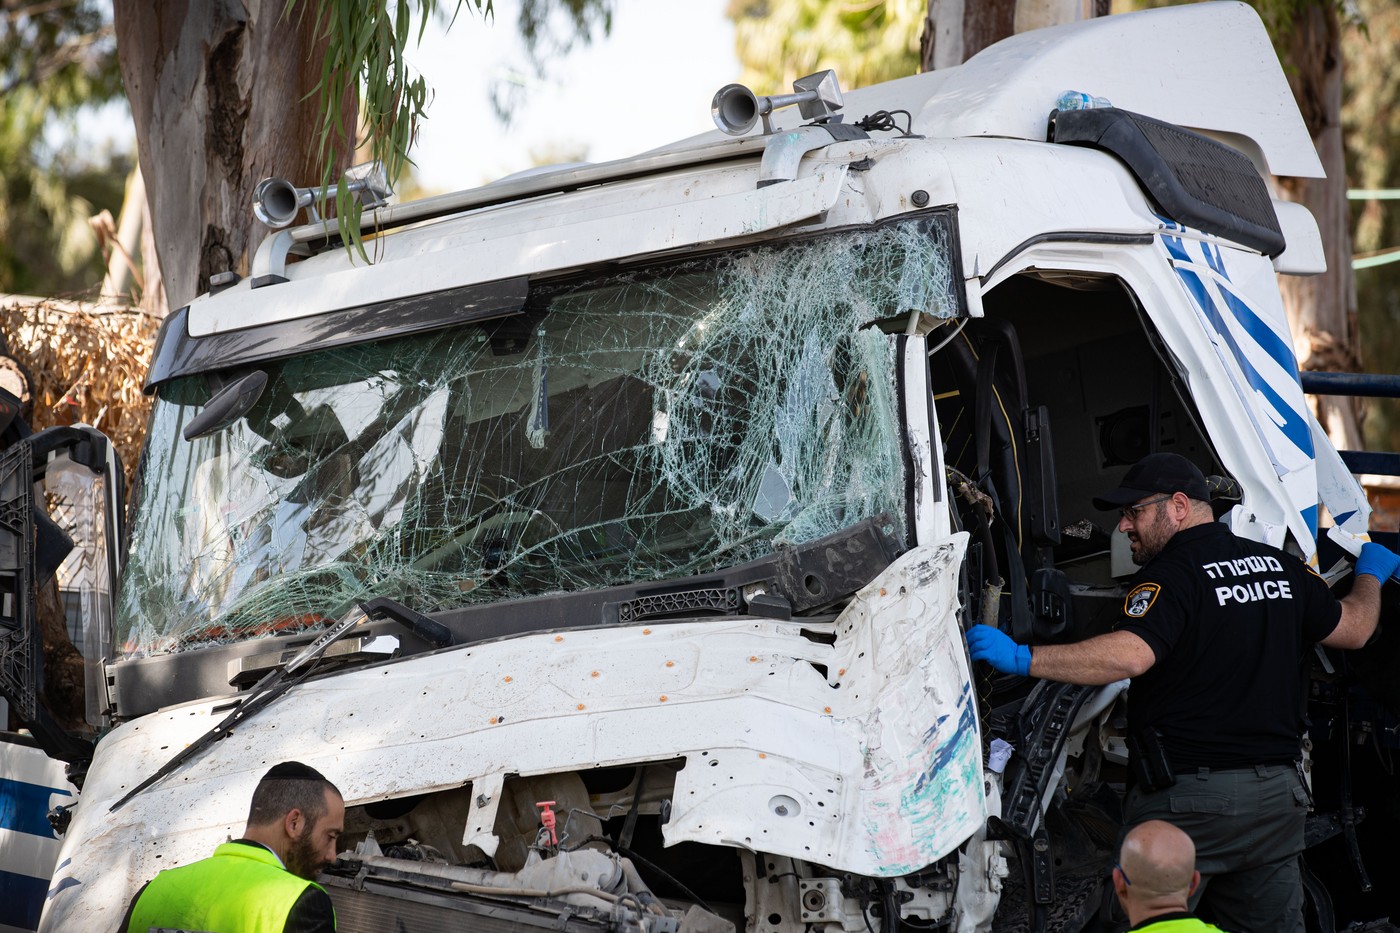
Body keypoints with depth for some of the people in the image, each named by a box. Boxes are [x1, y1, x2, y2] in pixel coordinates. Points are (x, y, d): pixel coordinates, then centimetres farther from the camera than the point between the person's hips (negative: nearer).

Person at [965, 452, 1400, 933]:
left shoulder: (1173, 574, -12)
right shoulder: (1283, 567, 12)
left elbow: (1129, 655, -29)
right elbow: (1354, 629, 25)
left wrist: (1022, 659, -29)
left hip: (1187, 800, -7)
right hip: (1278, 796, 8)